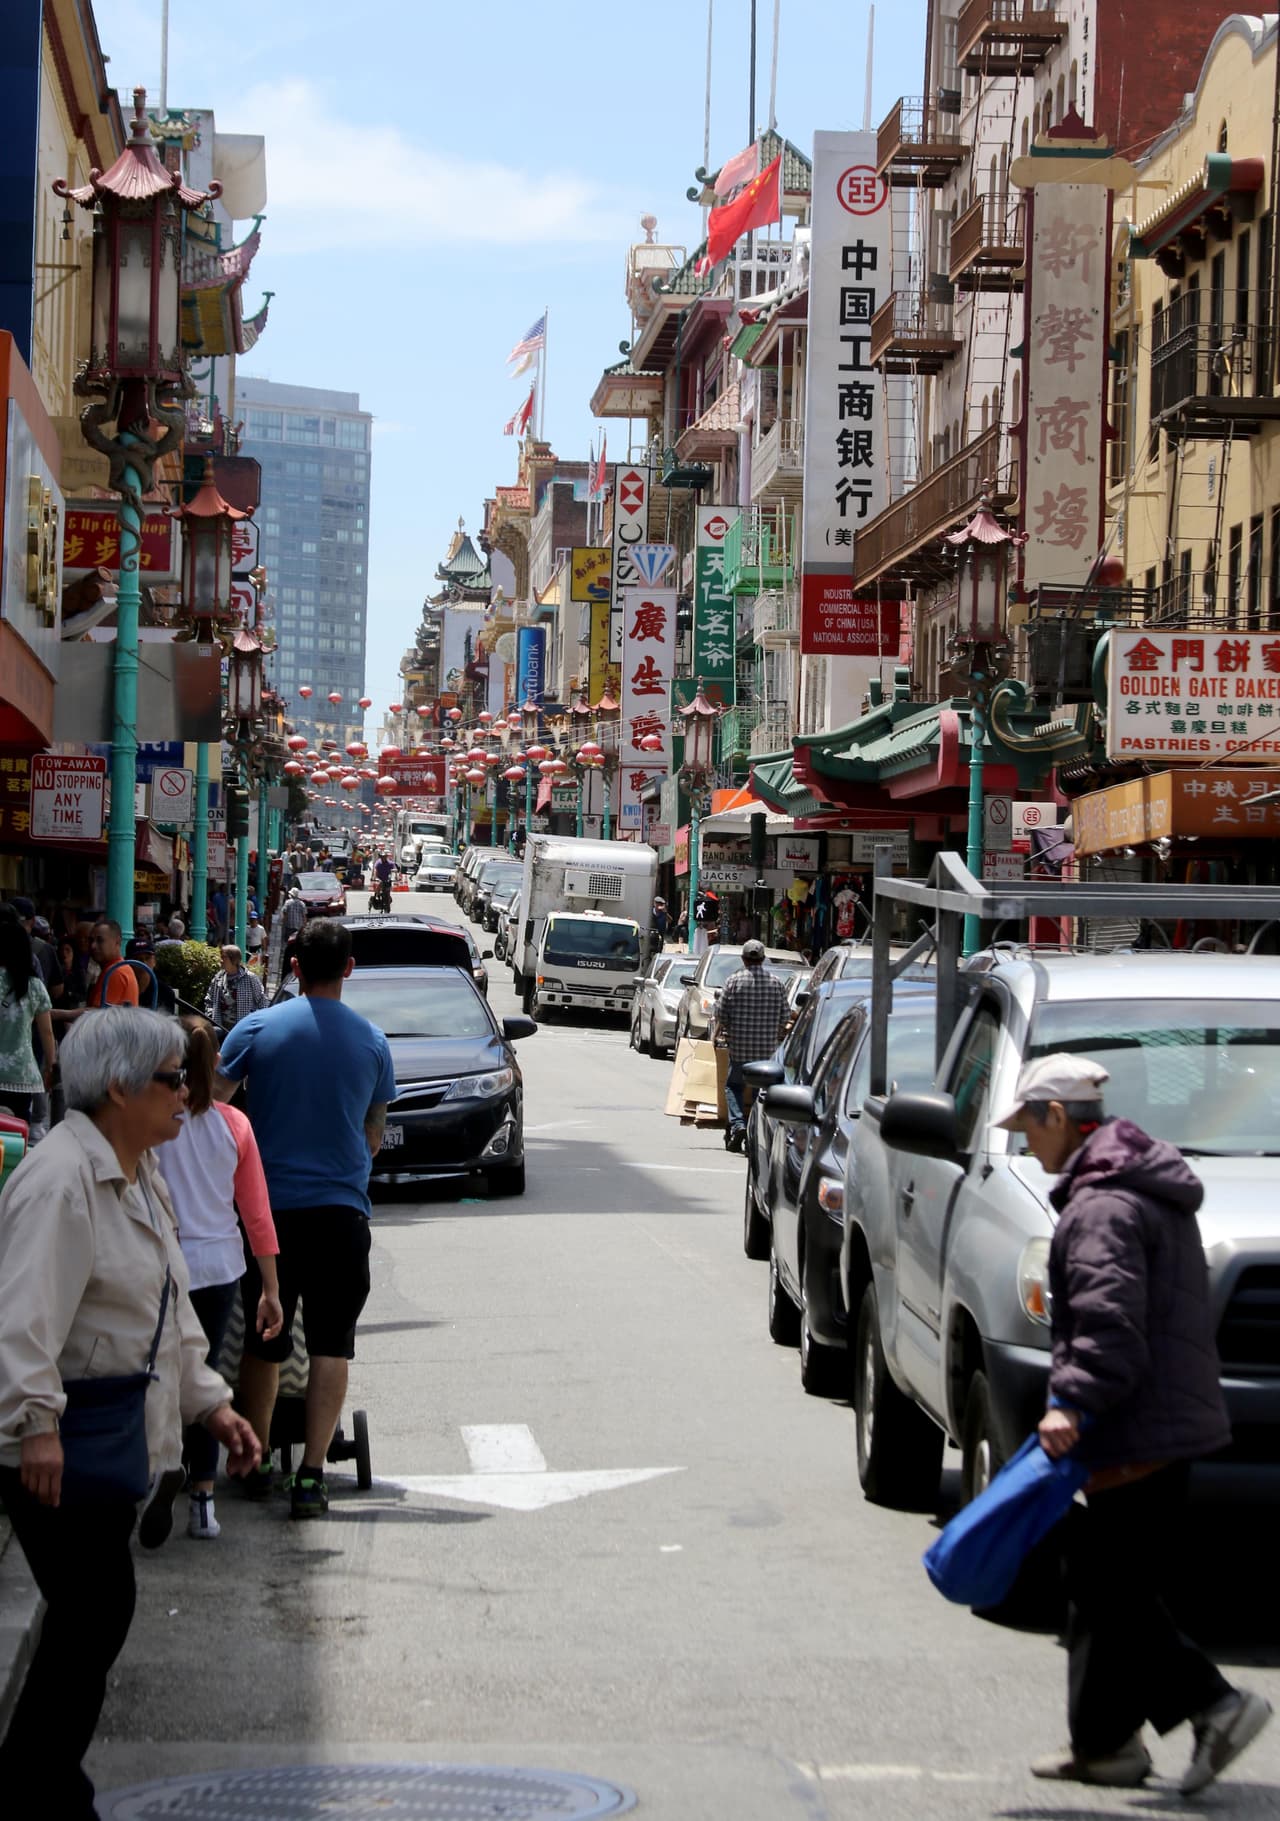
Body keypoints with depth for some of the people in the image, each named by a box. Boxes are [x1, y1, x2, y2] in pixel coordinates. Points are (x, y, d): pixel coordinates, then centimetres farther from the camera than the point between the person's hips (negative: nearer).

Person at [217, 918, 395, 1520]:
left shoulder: (258, 1029, -4)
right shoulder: (371, 1041, 2)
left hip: (269, 1203, 0)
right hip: (343, 1207, 0)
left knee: (262, 1338, 13)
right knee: (331, 1344, 2)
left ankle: (256, 1462, 23)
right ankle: (312, 1475, -6)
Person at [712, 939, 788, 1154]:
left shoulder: (733, 981, -4)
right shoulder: (777, 983, 3)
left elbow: (722, 1014, -3)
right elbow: (783, 1017, 7)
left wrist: (716, 1034, 15)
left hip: (739, 1047, -2)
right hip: (768, 1048, 2)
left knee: (733, 1085, 11)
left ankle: (737, 1124, -10)